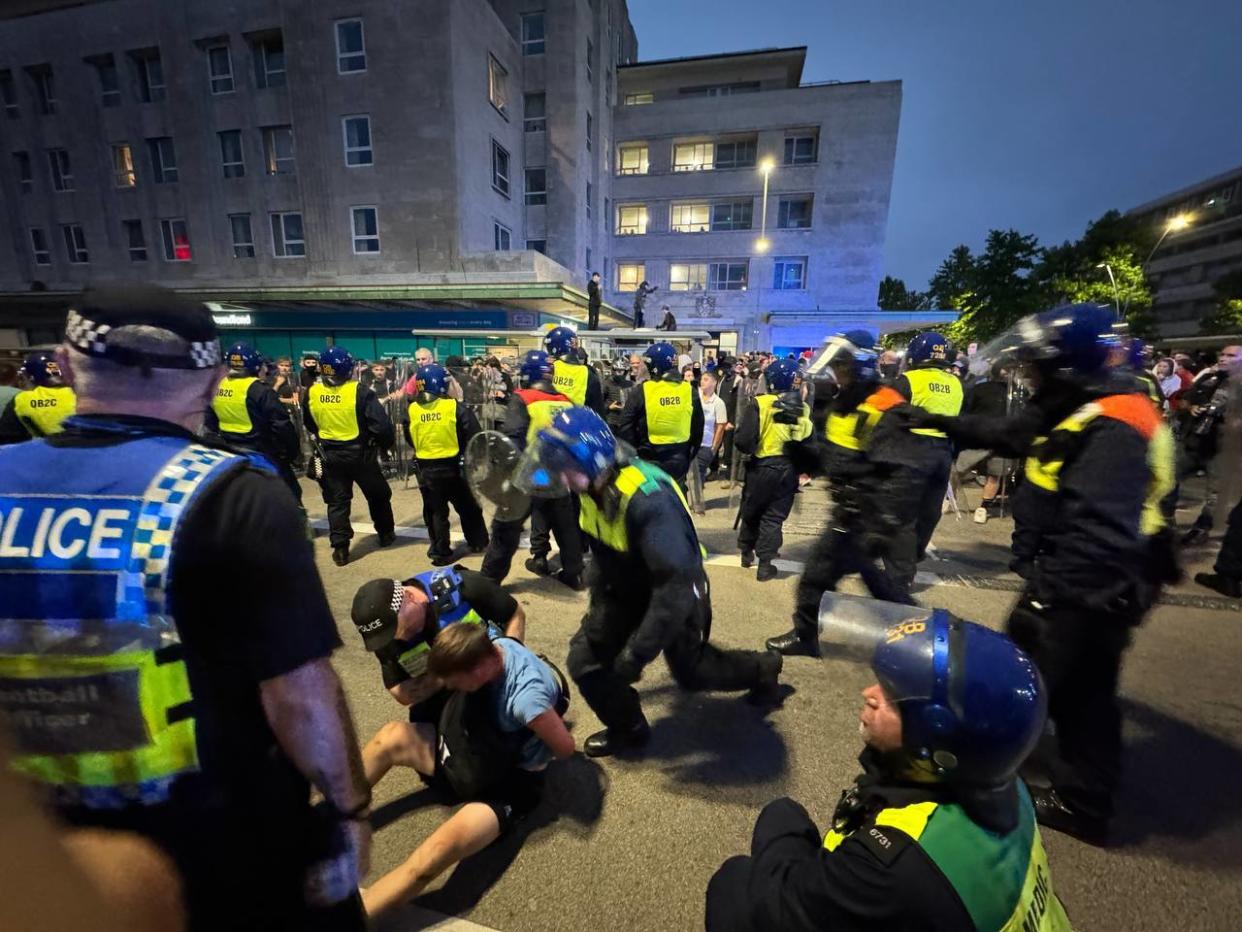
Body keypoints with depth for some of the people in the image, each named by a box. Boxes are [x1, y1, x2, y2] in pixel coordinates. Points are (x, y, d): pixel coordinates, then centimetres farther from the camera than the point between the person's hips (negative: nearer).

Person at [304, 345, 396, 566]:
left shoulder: (311, 393, -3)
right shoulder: (359, 392, -18)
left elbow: (309, 425, 12)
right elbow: (380, 424, -20)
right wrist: (387, 444, -2)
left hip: (329, 455, 3)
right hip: (360, 453, -3)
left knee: (337, 501, 10)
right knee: (378, 495, 16)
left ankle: (340, 548, 8)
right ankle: (386, 533, 29)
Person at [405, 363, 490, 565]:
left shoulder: (412, 410, -3)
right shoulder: (455, 407, -13)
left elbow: (410, 440, 9)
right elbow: (473, 435, -13)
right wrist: (465, 454, 2)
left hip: (426, 469, 2)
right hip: (453, 466, -2)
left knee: (435, 511, 13)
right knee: (468, 506, 15)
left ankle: (440, 552, 17)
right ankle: (478, 542, 28)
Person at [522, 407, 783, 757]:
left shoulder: (648, 499, -39)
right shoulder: (594, 487, -13)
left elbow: (678, 583, -40)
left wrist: (636, 652, -36)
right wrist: (598, 601, 15)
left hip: (677, 592, -6)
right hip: (627, 590, 6)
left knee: (691, 671, 17)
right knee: (585, 660, -1)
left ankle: (761, 669, 47)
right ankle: (628, 728, 27)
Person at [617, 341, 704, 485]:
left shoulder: (641, 392, -10)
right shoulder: (690, 391, 0)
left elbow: (626, 430, -7)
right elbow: (697, 430, 9)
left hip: (648, 463, -3)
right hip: (678, 463, 3)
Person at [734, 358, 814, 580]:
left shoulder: (759, 404, -16)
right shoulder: (802, 408, -2)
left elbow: (744, 440, -20)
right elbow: (809, 441, 2)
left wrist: (748, 448, 0)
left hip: (761, 468, -2)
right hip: (788, 470, 3)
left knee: (751, 512, 17)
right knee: (774, 517, 11)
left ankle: (747, 553, 32)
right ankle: (765, 564, 13)